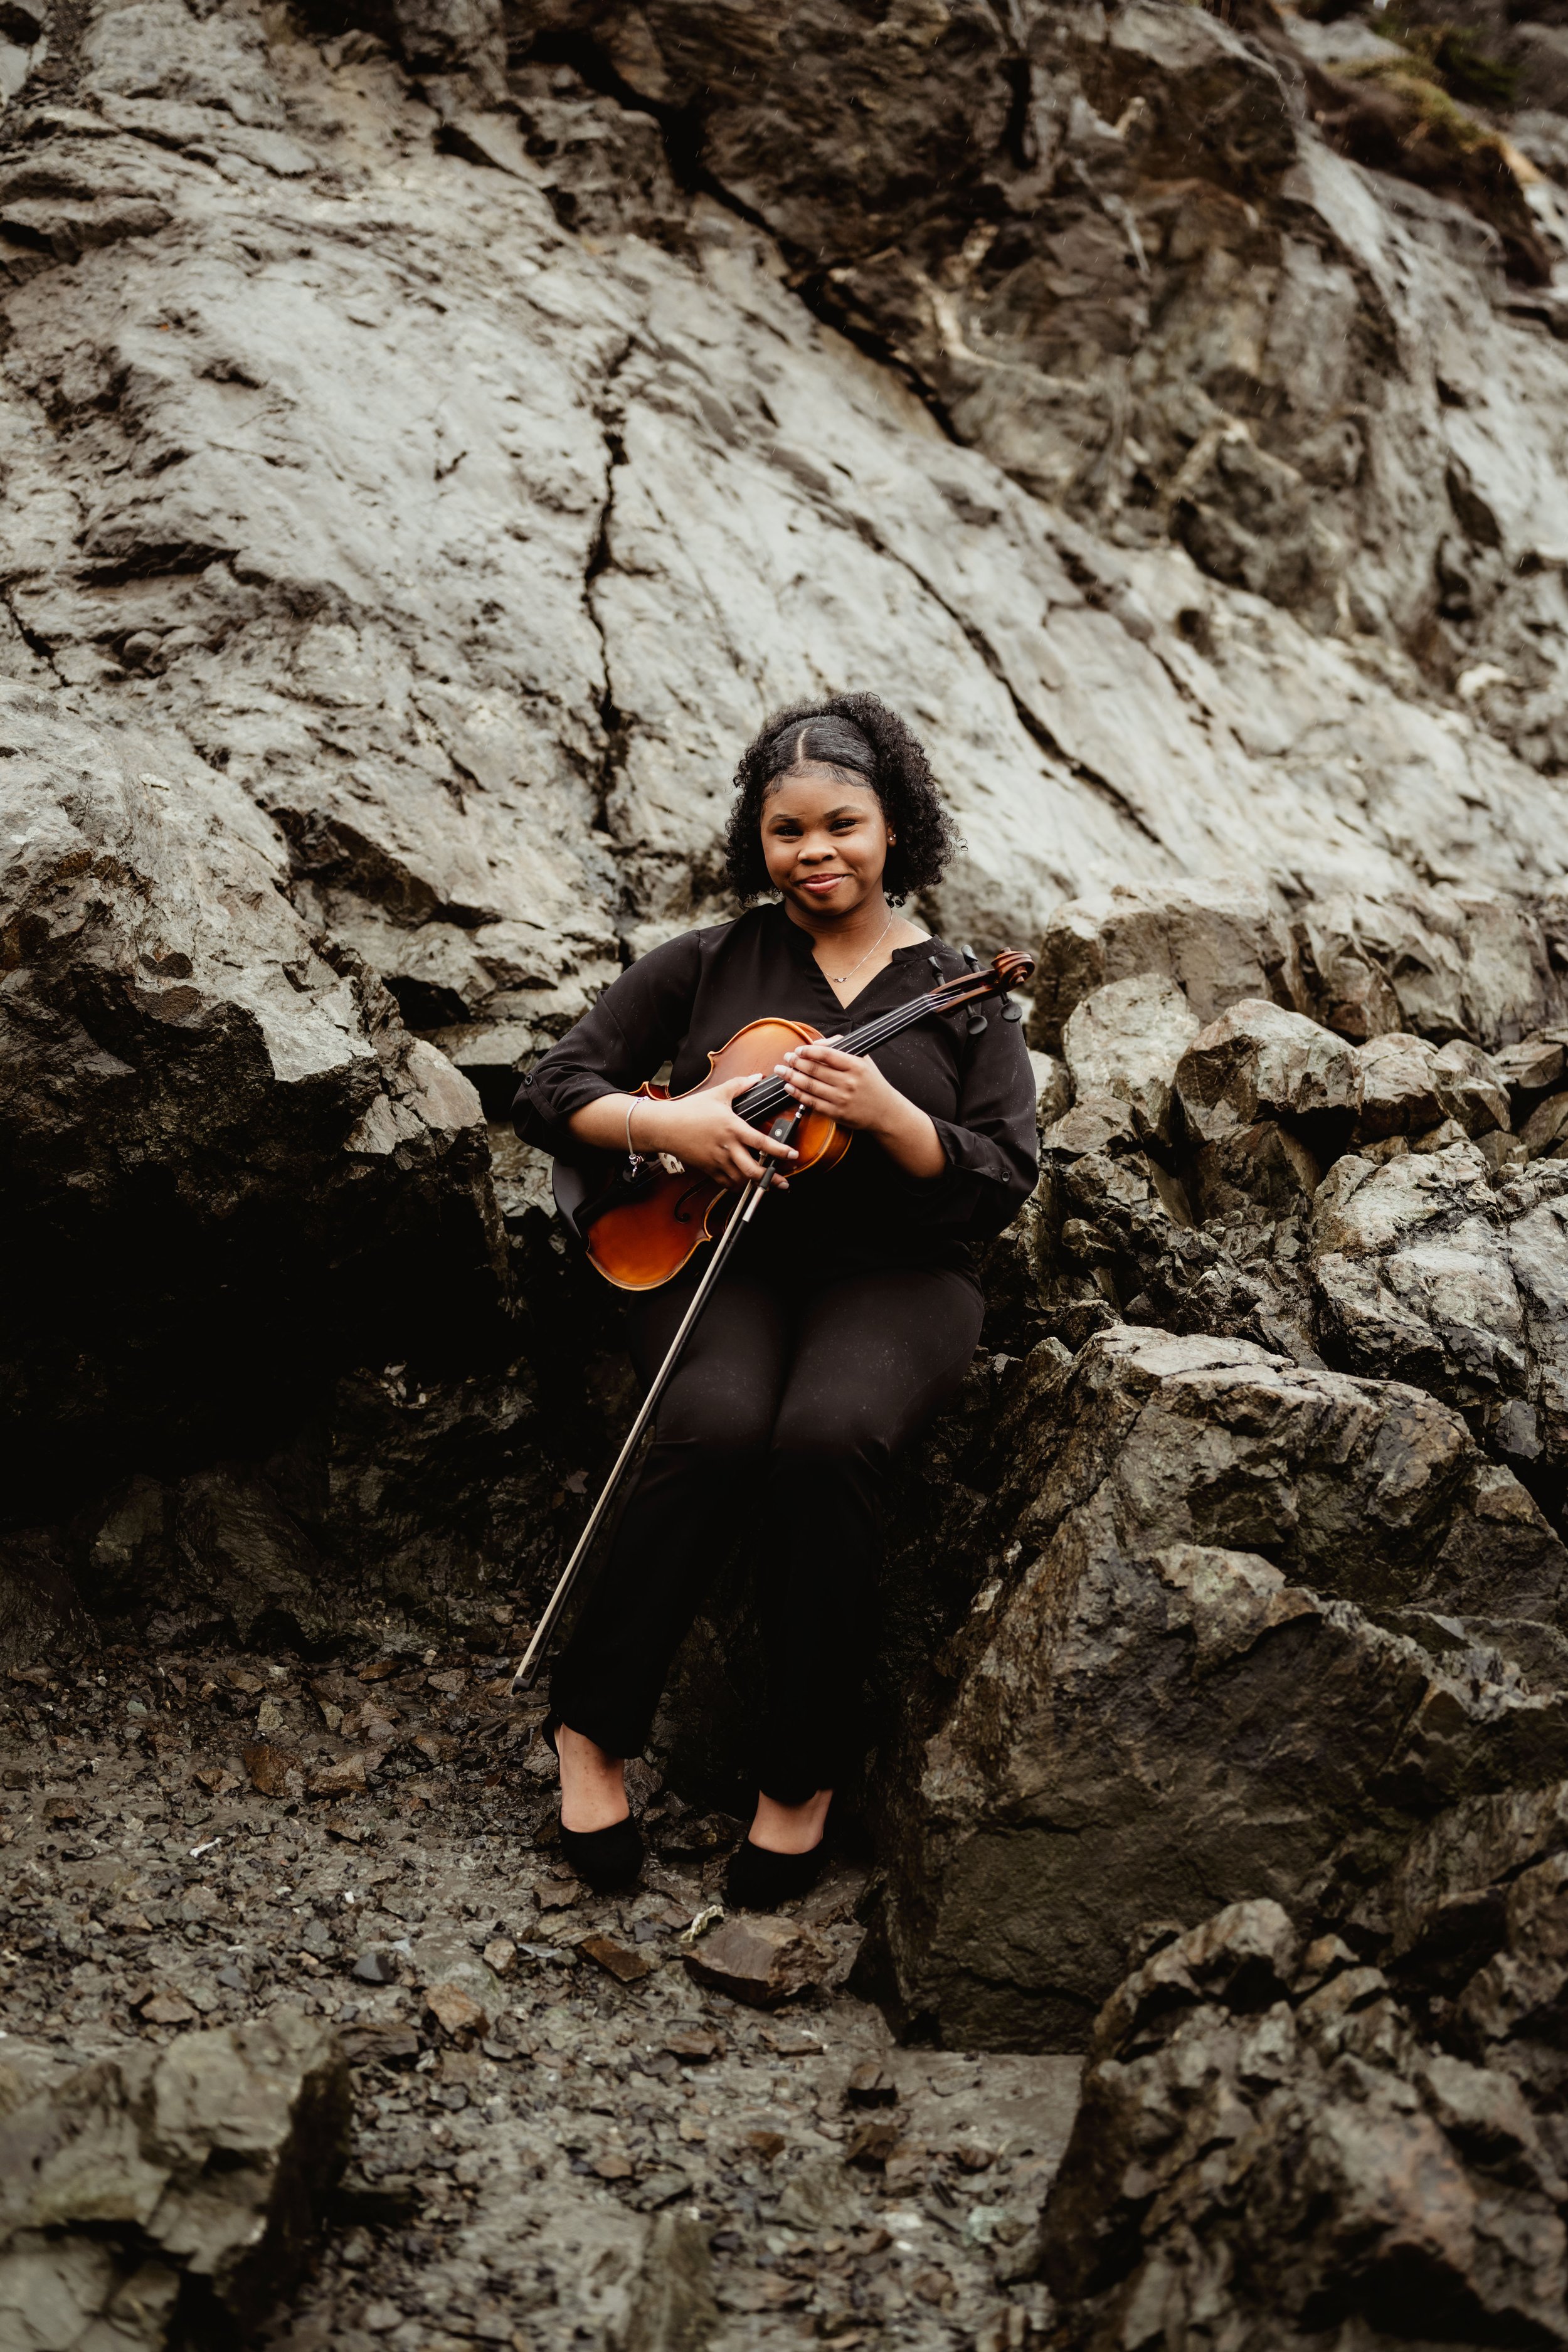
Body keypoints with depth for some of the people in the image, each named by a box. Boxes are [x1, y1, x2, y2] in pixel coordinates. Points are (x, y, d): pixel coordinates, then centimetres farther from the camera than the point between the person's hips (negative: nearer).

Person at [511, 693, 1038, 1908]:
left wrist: (885, 1112, -16)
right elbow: (550, 1093, 8)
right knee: (718, 1427, -33)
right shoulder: (708, 965, 11)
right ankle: (593, 1724, -16)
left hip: (893, 1272, 0)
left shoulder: (957, 990, 9)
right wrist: (666, 1123, -12)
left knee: (828, 1437, -34)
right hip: (720, 1253, 0)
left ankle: (803, 1771, -18)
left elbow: (1005, 1181, 1)